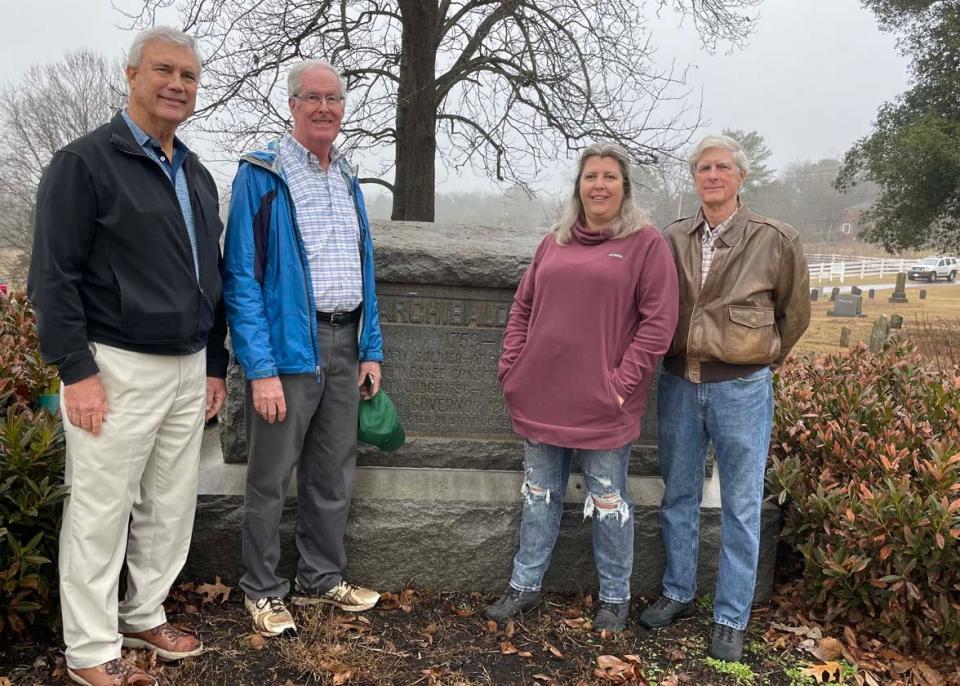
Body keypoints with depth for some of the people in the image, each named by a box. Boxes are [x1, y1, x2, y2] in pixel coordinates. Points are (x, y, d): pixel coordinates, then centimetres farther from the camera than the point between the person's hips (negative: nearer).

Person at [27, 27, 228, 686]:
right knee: (101, 512, 4)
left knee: (171, 507, 14)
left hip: (188, 370, 7)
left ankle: (144, 615, 32)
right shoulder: (85, 162, -7)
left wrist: (215, 362, 16)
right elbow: (54, 275, -11)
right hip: (118, 368, -7)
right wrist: (76, 370, -15)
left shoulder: (197, 174, 14)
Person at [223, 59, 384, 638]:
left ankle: (323, 579, 31)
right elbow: (241, 278, -12)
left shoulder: (348, 178, 14)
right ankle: (263, 591, 23)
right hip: (288, 347, -6)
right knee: (272, 477, 5)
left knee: (335, 475, 15)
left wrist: (371, 350, 10)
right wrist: (261, 368, -18)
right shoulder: (262, 175, -6)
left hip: (344, 345, 7)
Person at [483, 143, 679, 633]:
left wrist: (623, 381, -15)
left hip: (603, 402, -4)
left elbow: (658, 322, -9)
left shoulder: (646, 242, -3)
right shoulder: (554, 242, 11)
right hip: (542, 397, 5)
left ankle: (615, 598, 27)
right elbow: (522, 308, 14)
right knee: (539, 495, 16)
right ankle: (525, 585, 31)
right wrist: (512, 368, 4)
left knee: (607, 501, 9)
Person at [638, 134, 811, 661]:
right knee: (678, 497, 15)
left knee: (740, 508, 7)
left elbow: (794, 313, 7)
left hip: (740, 389, -3)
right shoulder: (672, 239, 3)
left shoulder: (775, 240, -5)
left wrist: (759, 358, 11)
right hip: (678, 384, 3)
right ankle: (678, 594, 33)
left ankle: (731, 620, 21)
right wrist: (678, 358, 8)